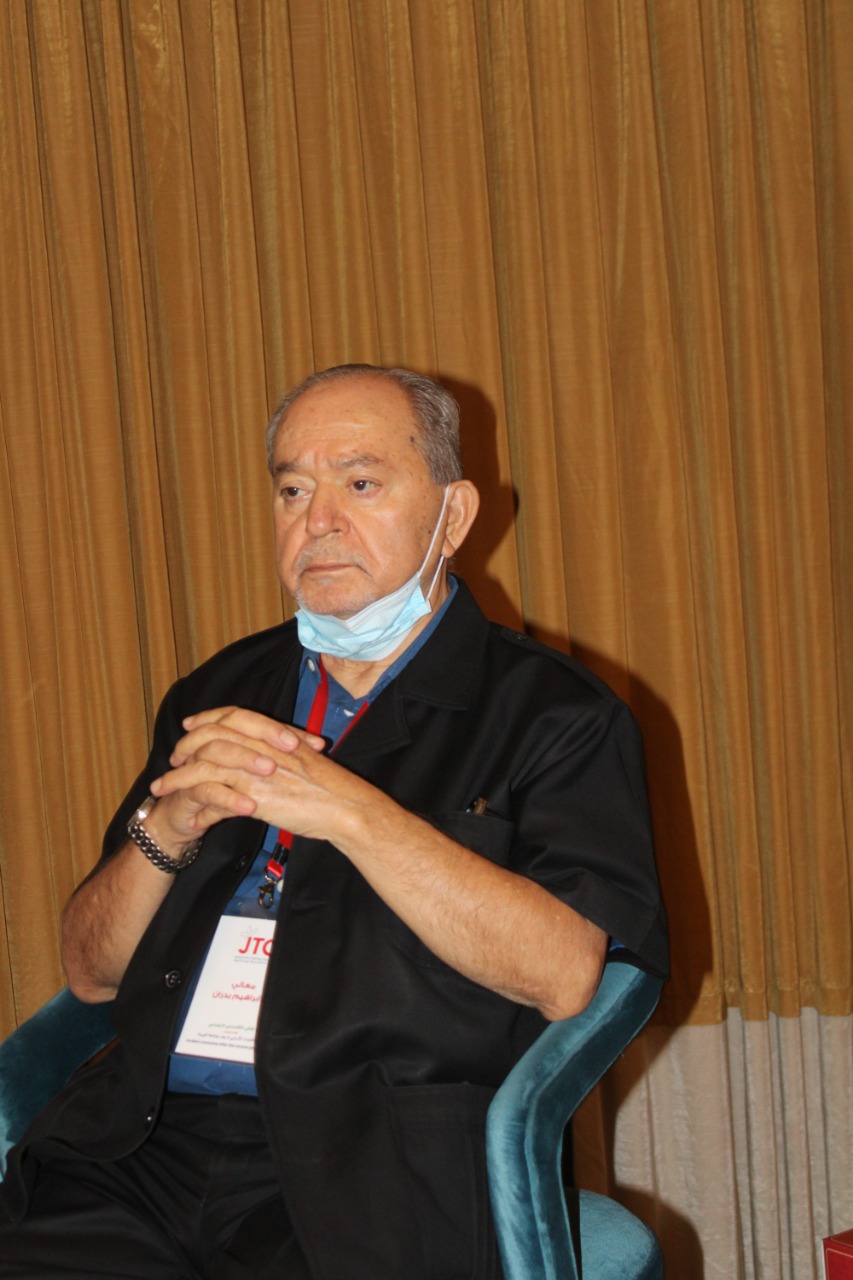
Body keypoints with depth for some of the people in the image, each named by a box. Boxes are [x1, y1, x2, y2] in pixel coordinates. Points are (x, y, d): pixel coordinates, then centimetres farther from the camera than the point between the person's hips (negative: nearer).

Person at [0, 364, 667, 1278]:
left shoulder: (550, 713, 6)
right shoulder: (218, 698, 21)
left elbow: (564, 974, -10)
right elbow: (89, 971, 19)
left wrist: (348, 808, -12)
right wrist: (166, 827, -2)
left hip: (379, 1171, -3)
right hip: (148, 1144, 4)